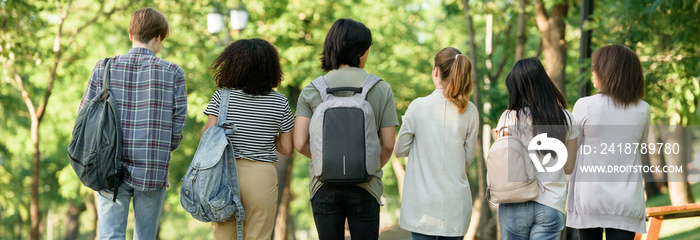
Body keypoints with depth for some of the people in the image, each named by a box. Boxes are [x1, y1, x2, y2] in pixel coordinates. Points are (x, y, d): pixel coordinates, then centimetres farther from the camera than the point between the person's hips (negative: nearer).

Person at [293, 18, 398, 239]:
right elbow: (388, 145, -2)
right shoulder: (381, 89, -1)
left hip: (324, 186, 1)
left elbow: (300, 144, -6)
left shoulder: (311, 91, 1)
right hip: (365, 188, -1)